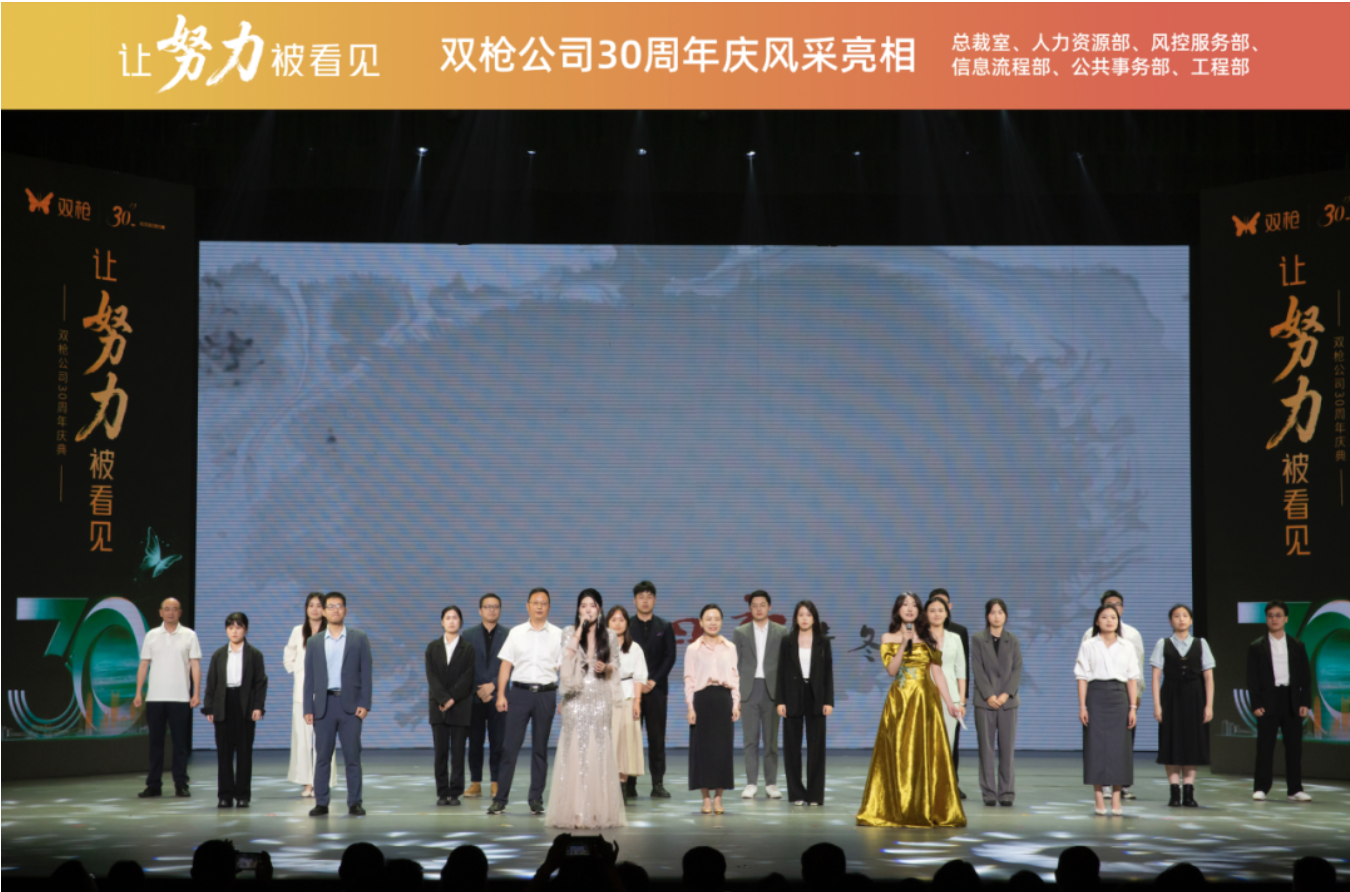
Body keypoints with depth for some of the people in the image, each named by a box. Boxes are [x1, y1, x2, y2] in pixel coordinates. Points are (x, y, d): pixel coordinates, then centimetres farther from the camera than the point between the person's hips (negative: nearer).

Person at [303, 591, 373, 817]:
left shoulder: (359, 639, 7)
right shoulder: (314, 643, 11)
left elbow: (366, 672, 3)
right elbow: (309, 678, 9)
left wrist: (365, 703, -7)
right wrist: (308, 708, 1)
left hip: (350, 704, -1)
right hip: (324, 705, 1)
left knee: (352, 756, -1)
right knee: (322, 756, 1)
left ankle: (354, 803, 4)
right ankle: (321, 803, 6)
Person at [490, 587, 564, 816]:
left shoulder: (558, 635, 5)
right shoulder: (516, 633, 7)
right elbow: (506, 665, 6)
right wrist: (500, 694, -1)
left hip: (546, 694, 0)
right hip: (519, 692, 0)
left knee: (540, 748, 6)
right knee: (510, 746, -3)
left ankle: (536, 799, 12)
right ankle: (500, 798, 0)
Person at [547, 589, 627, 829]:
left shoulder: (610, 635, 8)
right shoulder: (569, 632, 5)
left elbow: (615, 665, 15)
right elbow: (568, 658, -12)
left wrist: (606, 668, -6)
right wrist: (580, 628, -13)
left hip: (600, 698, 1)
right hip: (576, 699, -1)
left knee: (599, 751, 0)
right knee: (574, 750, -5)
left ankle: (598, 811, 4)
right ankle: (574, 811, -3)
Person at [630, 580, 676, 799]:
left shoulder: (664, 628, 11)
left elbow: (670, 657, 5)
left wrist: (654, 681, -7)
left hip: (656, 688, 1)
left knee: (657, 737, 0)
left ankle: (658, 784, 2)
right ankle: (629, 784, -1)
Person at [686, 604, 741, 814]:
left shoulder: (729, 648, 9)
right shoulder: (693, 649, 3)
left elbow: (735, 677, 9)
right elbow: (689, 679, 1)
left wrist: (736, 703, 2)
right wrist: (690, 707, -6)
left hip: (724, 698, 2)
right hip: (702, 699, -2)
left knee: (724, 747, 1)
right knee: (703, 747, -1)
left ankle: (718, 797, 8)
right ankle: (706, 798, 6)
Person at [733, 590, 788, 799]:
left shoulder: (781, 631, 6)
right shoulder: (740, 632, 7)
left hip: (772, 689, 0)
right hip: (748, 689, 0)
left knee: (771, 739, 2)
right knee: (750, 738, 1)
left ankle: (771, 784, 7)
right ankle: (751, 783, 4)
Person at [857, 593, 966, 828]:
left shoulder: (928, 638, 10)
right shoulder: (889, 638, 7)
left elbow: (937, 672, 7)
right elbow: (891, 670, -5)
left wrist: (950, 703, 0)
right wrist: (904, 644, -14)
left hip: (926, 701, 1)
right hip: (900, 701, -1)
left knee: (929, 754, -2)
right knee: (899, 754, -3)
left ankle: (930, 809, 3)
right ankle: (897, 810, 2)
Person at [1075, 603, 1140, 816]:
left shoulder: (1127, 647, 9)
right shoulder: (1088, 646, 5)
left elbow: (1132, 678, 8)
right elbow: (1082, 677, 2)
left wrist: (1133, 707, 1)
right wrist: (1082, 706, -6)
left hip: (1119, 697, 2)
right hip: (1096, 696, -1)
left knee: (1119, 746, -1)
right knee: (1096, 746, -4)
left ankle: (1116, 801, 3)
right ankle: (1099, 801, 1)